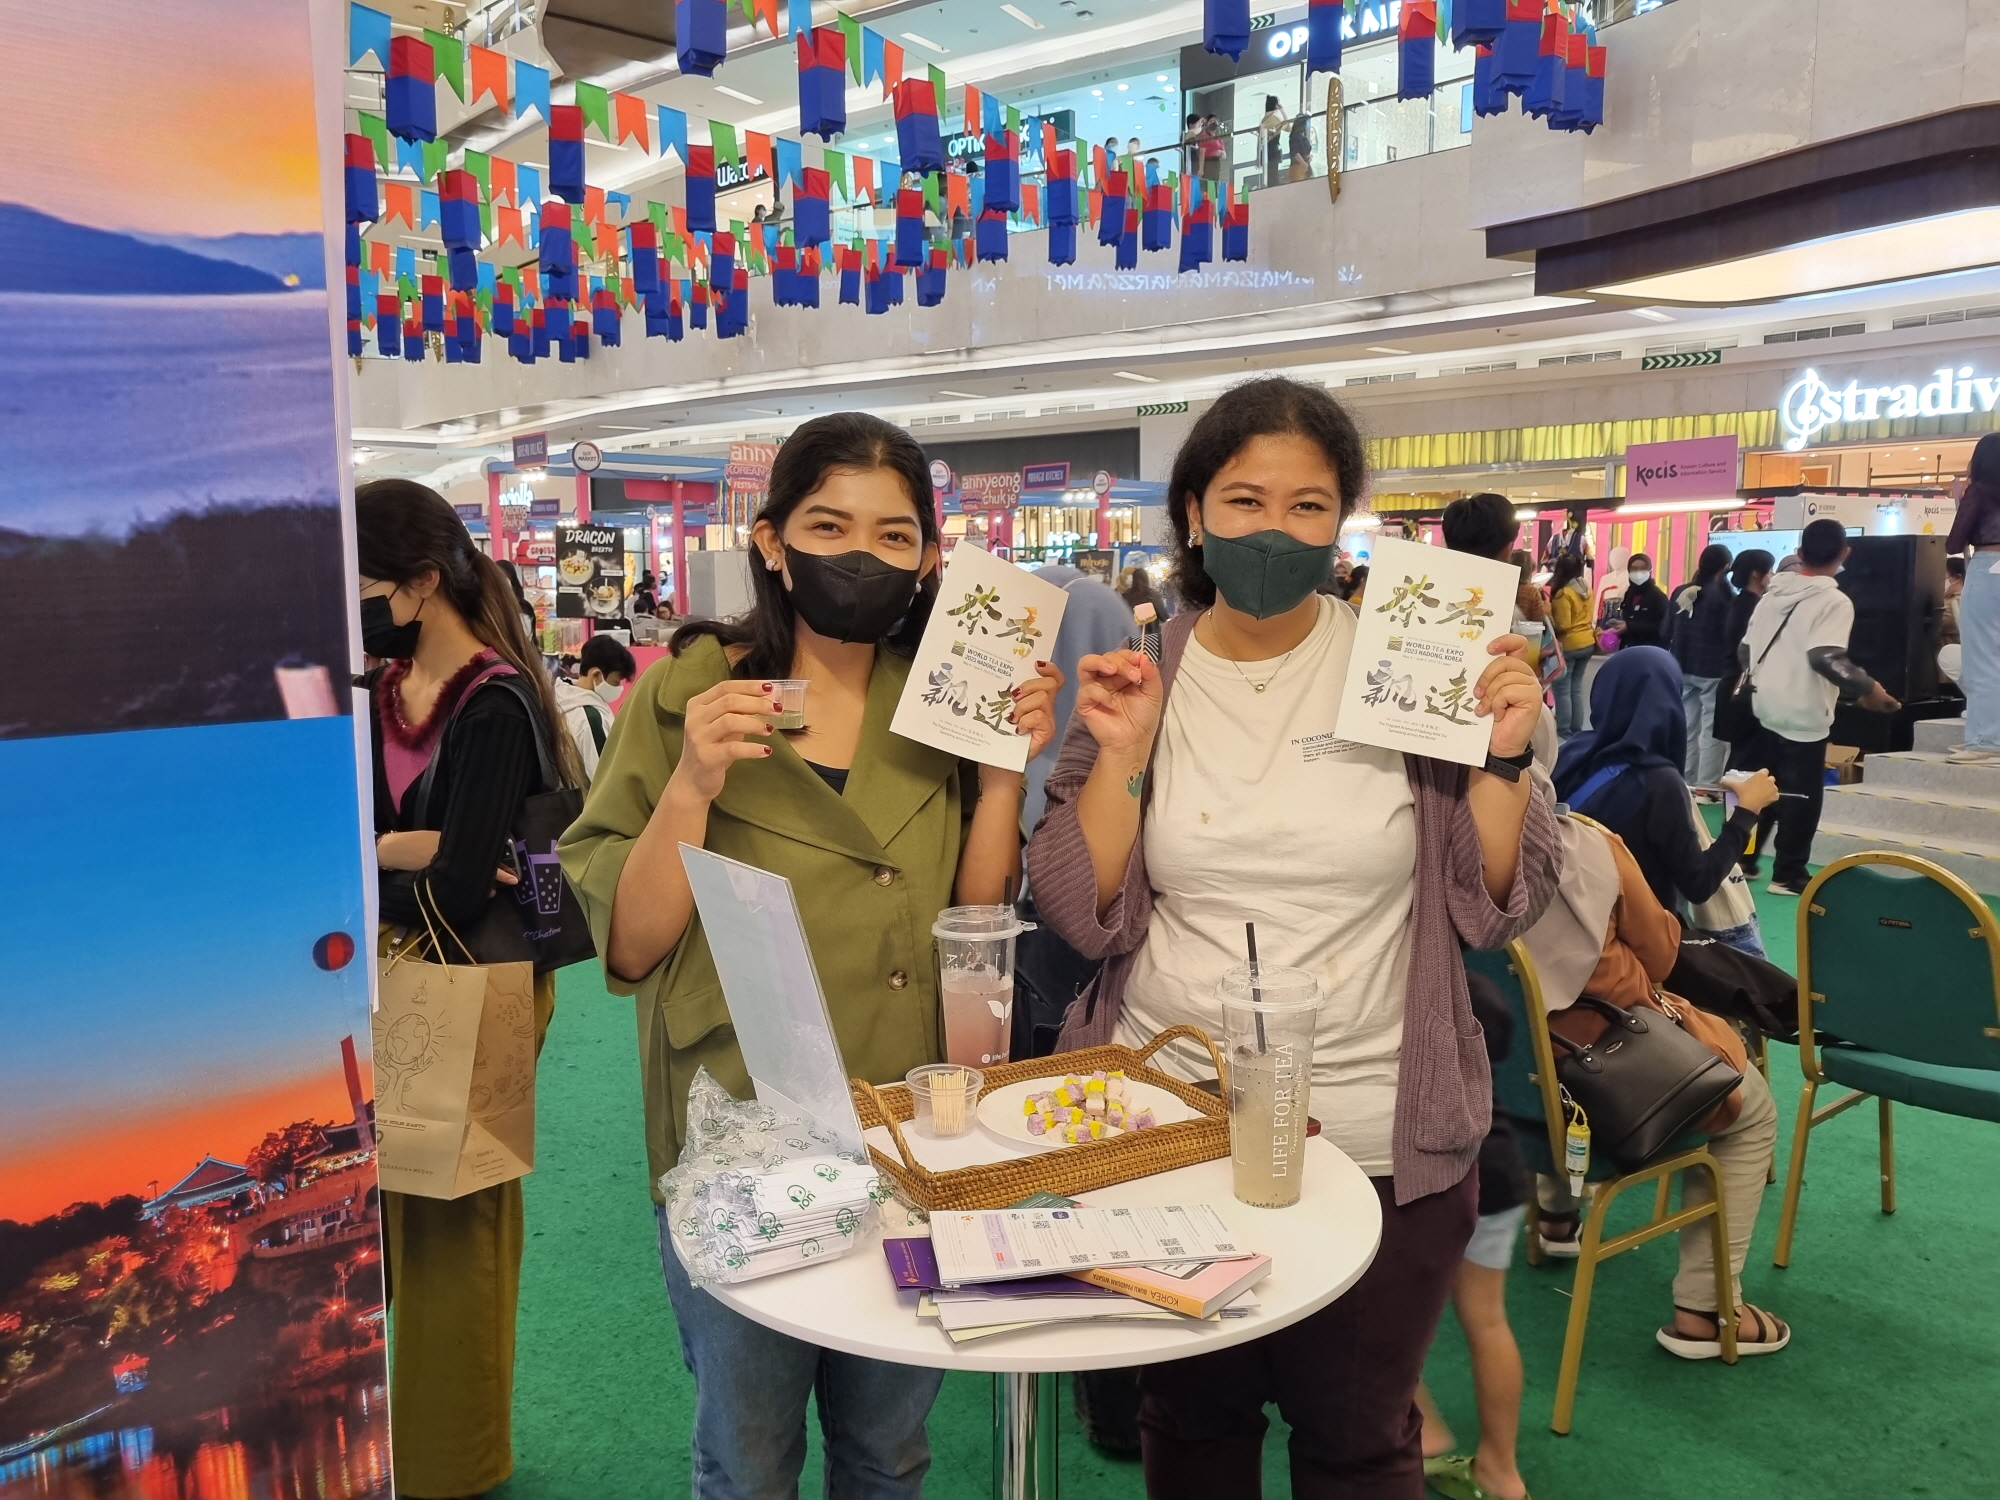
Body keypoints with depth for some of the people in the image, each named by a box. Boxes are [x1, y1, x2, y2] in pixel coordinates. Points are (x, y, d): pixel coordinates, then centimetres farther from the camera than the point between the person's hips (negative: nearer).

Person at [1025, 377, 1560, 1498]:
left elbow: (1496, 911, -4)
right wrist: (1121, 755, -16)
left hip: (1378, 1145, -1)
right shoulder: (1133, 684, -2)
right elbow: (1087, 918, -6)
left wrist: (1502, 755, -18)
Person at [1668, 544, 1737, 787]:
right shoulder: (1725, 595, -13)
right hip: (1714, 670, -6)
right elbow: (1731, 634, -14)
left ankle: (1685, 783, 18)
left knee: (1687, 729, 12)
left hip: (1683, 668, 6)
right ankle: (1706, 786, -2)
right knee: (1713, 732, -1)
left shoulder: (1681, 591, 7)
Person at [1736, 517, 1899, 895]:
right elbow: (1827, 658, -27)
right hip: (1803, 716, -6)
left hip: (1764, 709, 6)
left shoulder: (1773, 593, 7)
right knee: (1800, 796, 3)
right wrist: (1868, 689, -17)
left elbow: (1745, 649, 11)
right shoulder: (1835, 601, -13)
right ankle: (1788, 874, 7)